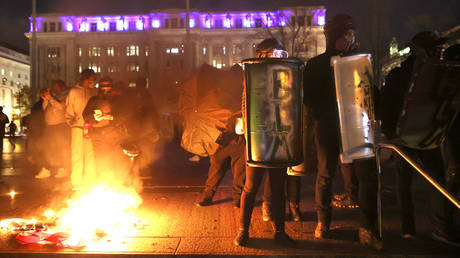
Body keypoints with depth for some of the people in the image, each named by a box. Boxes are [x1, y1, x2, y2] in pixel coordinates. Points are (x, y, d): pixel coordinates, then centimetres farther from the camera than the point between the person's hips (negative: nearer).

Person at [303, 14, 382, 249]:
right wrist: (320, 117, -13)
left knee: (367, 173, -3)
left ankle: (367, 230, 7)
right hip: (328, 128, -2)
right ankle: (322, 221, 23)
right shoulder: (316, 64, 4)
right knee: (325, 174, 4)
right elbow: (308, 97, 1)